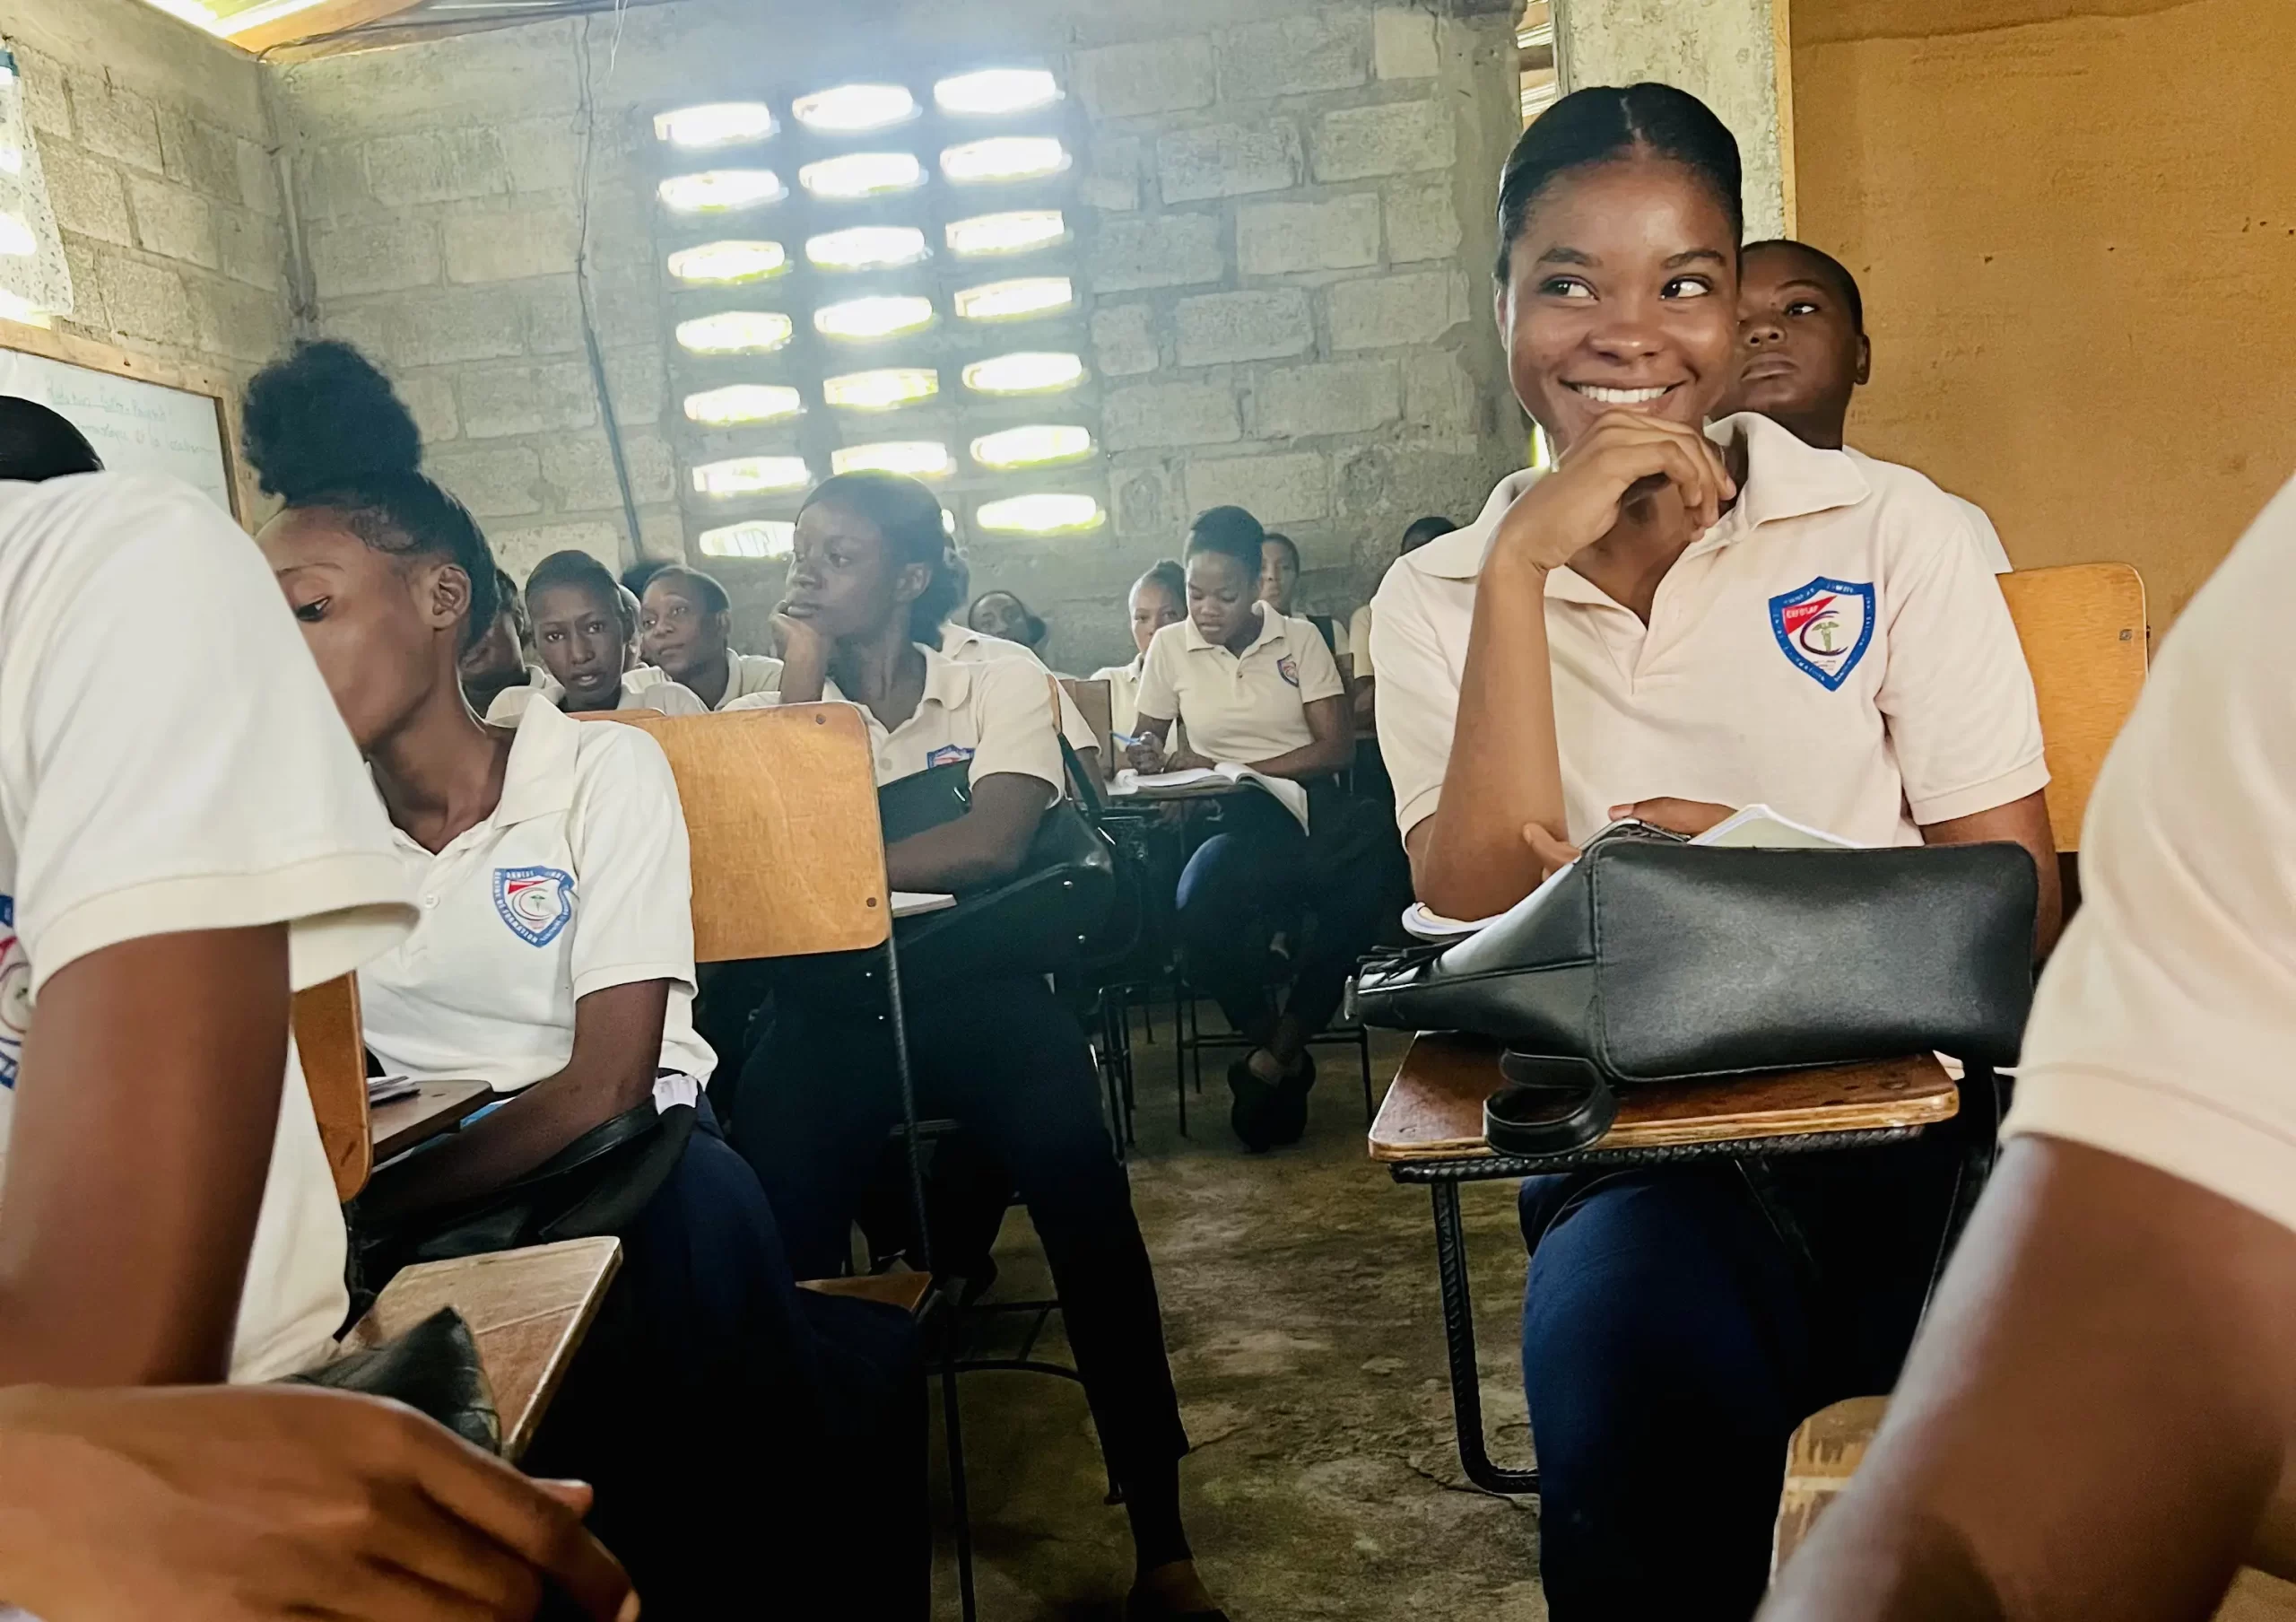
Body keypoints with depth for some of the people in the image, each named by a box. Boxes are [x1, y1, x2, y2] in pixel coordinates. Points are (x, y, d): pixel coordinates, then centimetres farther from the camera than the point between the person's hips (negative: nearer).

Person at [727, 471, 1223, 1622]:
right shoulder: (765, 713, 11)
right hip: (830, 997, 2)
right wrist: (805, 676, -4)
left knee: (1082, 1193, -27)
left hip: (976, 982, -1)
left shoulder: (1001, 685, 4)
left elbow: (992, 844, -13)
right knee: (771, 1218, -27)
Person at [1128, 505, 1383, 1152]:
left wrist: (1236, 768, -14)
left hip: (1306, 808, 0)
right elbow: (1146, 741, 14)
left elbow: (1338, 746, -3)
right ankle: (1282, 1054, -7)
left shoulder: (1299, 638, 4)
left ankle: (1275, 1054, -9)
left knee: (1355, 906, -33)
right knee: (1199, 915, -34)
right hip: (1227, 822, 0)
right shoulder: (1170, 646, 8)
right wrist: (1150, 757, -13)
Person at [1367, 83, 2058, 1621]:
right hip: (1630, 1146, 0)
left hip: (1903, 1111, 0)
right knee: (1632, 1367, -31)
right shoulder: (1440, 598, 6)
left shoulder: (1897, 529, 3)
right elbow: (1484, 914, -9)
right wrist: (1522, 566, -13)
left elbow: (2014, 906, 1)